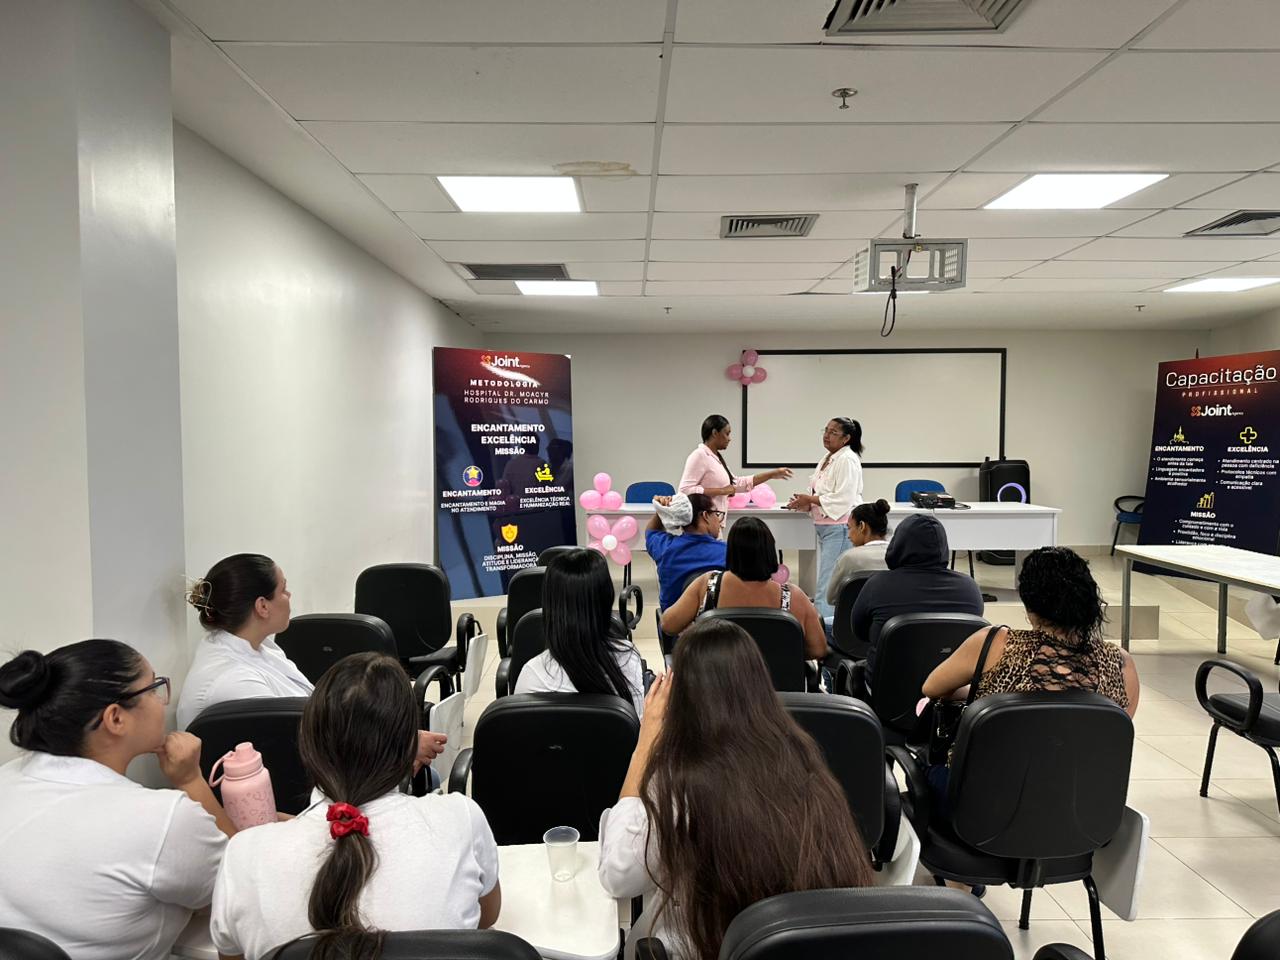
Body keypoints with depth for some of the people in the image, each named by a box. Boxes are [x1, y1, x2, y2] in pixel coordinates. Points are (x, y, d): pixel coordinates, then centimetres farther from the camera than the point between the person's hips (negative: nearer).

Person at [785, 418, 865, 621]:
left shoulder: (848, 460, -13)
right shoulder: (828, 458, 17)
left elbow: (842, 498, -21)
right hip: (825, 527, 10)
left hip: (840, 528, -10)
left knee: (827, 586, -11)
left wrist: (810, 499, -14)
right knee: (827, 583, 13)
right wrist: (805, 503, 5)